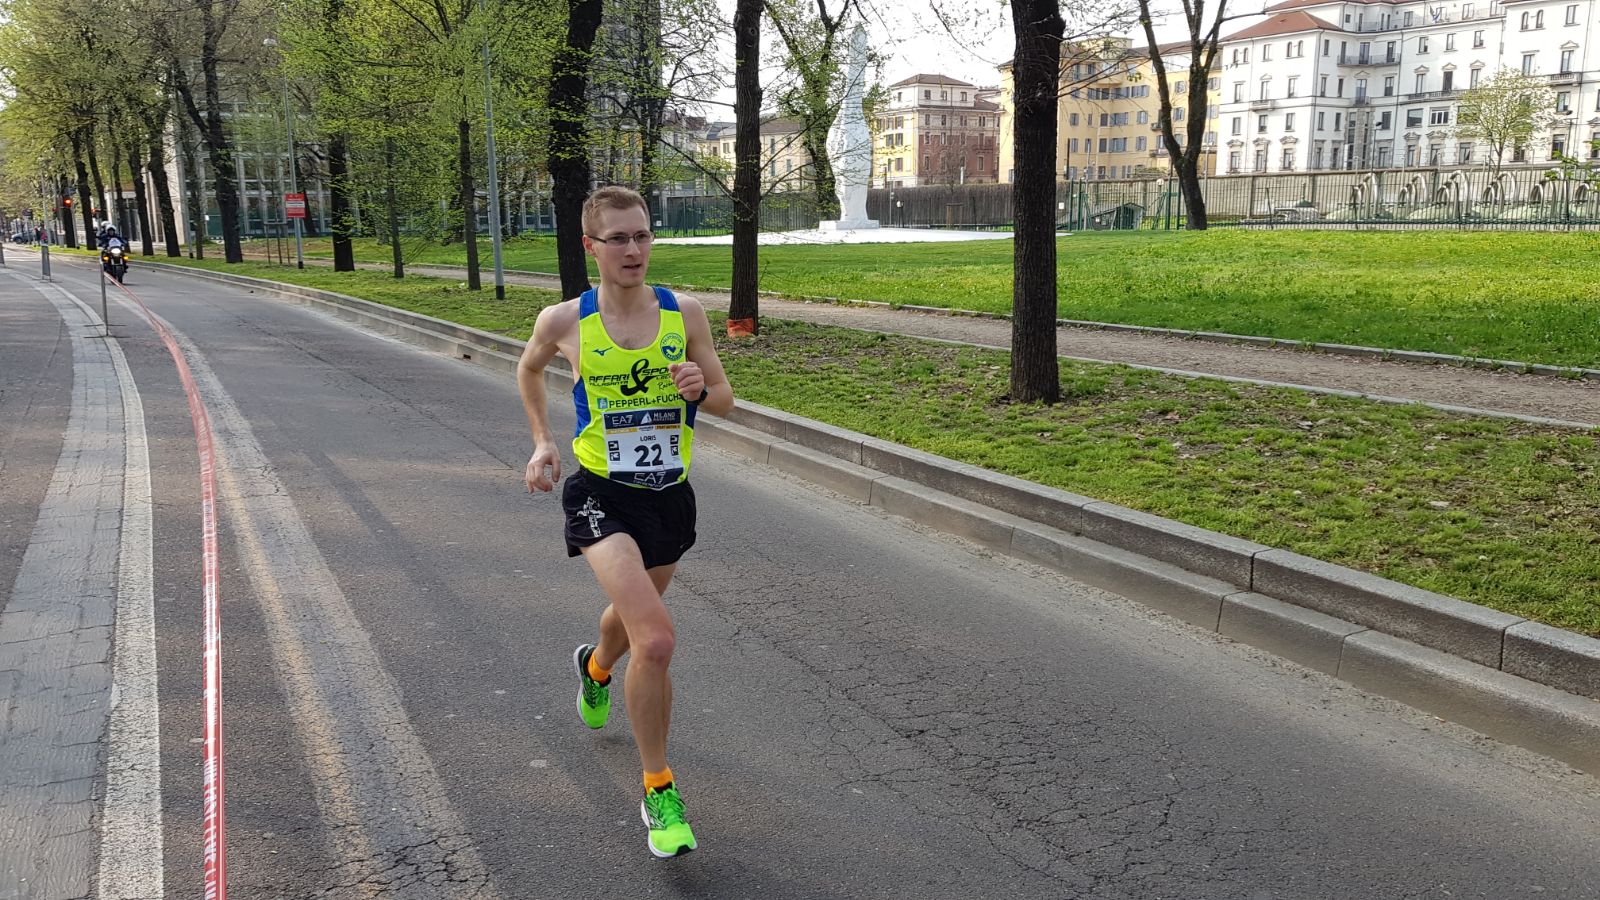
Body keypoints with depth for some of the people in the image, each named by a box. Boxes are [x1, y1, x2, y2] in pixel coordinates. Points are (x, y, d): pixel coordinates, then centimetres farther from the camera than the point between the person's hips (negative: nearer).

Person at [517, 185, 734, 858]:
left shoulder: (684, 314, -3)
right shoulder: (564, 322, -7)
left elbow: (725, 401, 5)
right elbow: (528, 370, 15)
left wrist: (700, 389, -16)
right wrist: (542, 442, 7)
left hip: (670, 495, 4)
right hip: (601, 494, -3)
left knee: (631, 616, 26)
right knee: (656, 641, -21)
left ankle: (595, 667, 65)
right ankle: (658, 791, -2)